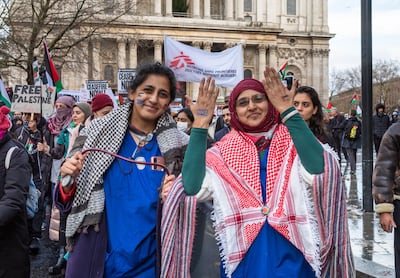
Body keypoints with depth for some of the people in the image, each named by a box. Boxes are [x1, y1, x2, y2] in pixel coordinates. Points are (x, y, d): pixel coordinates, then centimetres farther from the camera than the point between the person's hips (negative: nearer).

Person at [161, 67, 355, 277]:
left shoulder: (293, 142, -1)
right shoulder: (223, 152, 1)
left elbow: (318, 169, -22)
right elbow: (192, 187, -16)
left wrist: (288, 111, -20)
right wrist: (200, 126, -16)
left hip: (292, 259, 0)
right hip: (243, 260, 1)